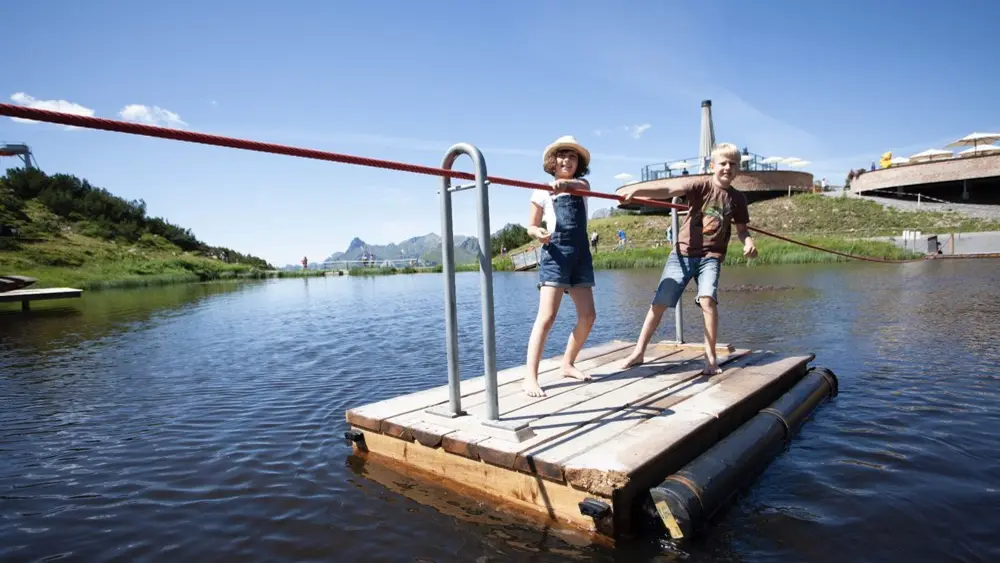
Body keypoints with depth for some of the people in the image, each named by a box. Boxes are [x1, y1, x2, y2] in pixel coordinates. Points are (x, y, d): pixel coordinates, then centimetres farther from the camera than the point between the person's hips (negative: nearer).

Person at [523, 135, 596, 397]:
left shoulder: (581, 184, 13)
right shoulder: (542, 192, 4)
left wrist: (565, 184, -37)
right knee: (546, 316, -16)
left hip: (581, 255, 5)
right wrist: (539, 233, -19)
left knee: (587, 316, 4)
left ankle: (567, 364, 22)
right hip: (555, 254, -5)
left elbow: (581, 186, -14)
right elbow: (531, 227, 6)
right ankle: (530, 377, -16)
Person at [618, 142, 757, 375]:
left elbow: (741, 229, 14)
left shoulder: (737, 198, 3)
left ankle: (710, 356, -6)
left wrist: (748, 241, -10)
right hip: (683, 252, -1)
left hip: (710, 256, 1)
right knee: (660, 301, 0)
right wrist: (636, 190, -37)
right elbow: (668, 191, -22)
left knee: (707, 300, -23)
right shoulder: (701, 185, -7)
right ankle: (639, 351, 15)